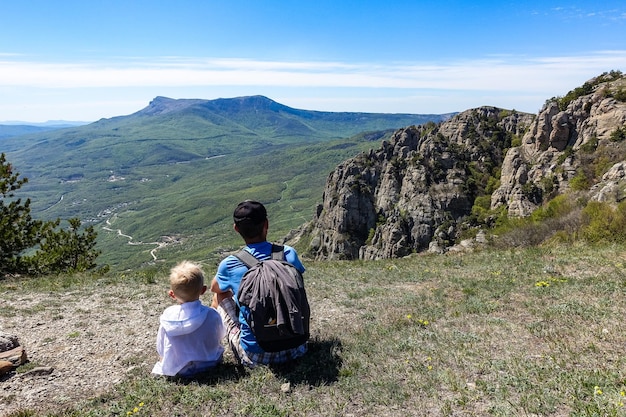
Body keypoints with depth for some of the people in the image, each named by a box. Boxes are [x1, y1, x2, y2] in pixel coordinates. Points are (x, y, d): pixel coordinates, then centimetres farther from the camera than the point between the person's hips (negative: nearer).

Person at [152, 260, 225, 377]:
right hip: (209, 364, -1)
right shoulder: (212, 315, -23)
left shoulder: (167, 317, -20)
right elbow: (220, 336, -2)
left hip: (177, 370, 1)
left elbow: (161, 350, -7)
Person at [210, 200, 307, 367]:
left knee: (220, 296, 18)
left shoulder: (228, 265, -12)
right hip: (293, 350, 2)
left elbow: (214, 288, 13)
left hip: (254, 356, -1)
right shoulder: (289, 253, -8)